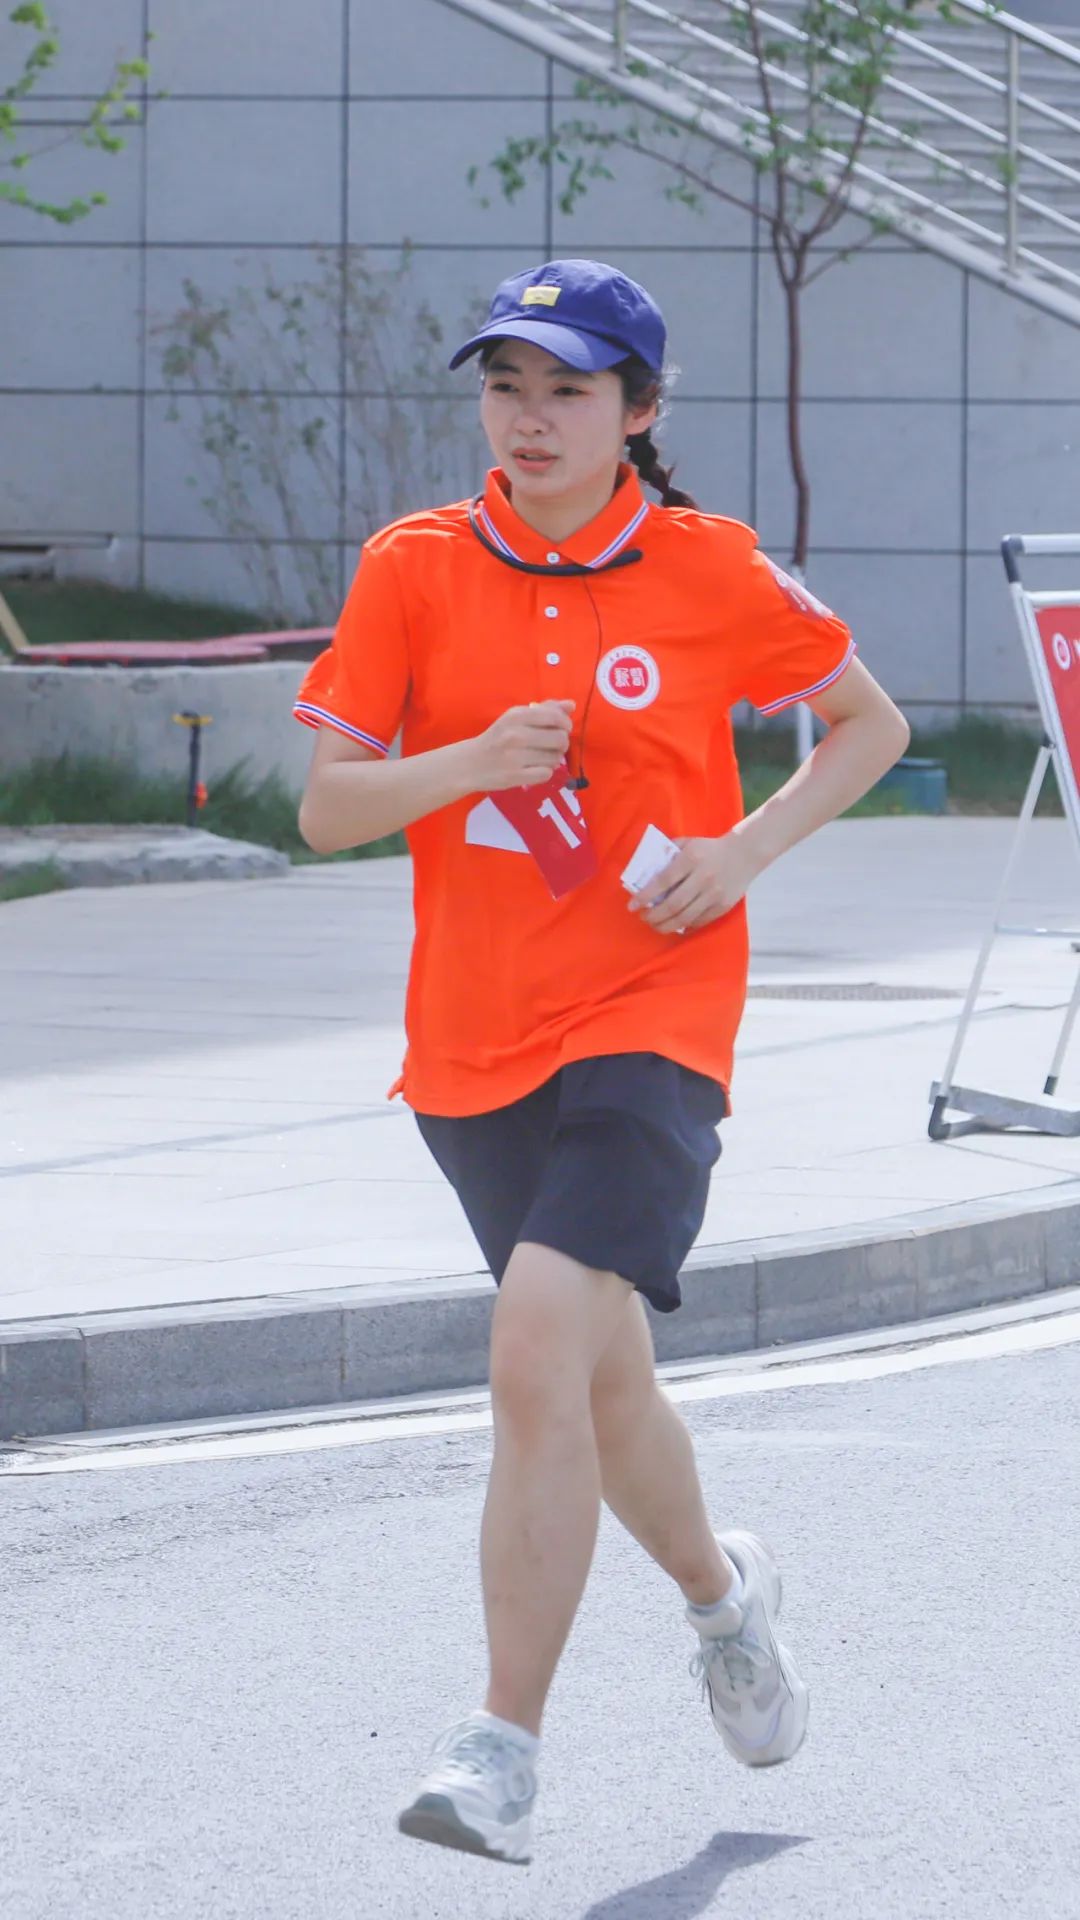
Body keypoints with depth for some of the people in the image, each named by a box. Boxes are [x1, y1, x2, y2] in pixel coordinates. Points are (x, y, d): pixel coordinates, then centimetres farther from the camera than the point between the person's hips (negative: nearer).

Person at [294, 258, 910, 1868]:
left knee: (540, 1353, -21)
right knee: (597, 1375, 16)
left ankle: (504, 1753, -18)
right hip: (472, 1039, 4)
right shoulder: (416, 570, 0)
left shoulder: (712, 573, -4)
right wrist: (475, 760, -19)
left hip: (651, 1024, -4)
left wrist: (745, 851, -6)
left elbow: (870, 724, 10)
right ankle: (721, 1592, 48)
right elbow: (327, 810, -1)